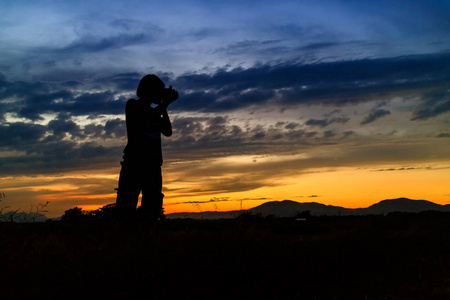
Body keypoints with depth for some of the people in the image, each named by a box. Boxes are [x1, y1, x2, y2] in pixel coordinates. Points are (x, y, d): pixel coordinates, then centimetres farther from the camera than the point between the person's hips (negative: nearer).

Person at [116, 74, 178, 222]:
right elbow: (153, 114, -14)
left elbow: (168, 131, 14)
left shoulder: (154, 111, 22)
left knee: (152, 209, 0)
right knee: (125, 207, -9)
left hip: (153, 164, 6)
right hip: (134, 161, -6)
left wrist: (164, 107, 11)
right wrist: (166, 102, 0)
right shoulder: (133, 105, 3)